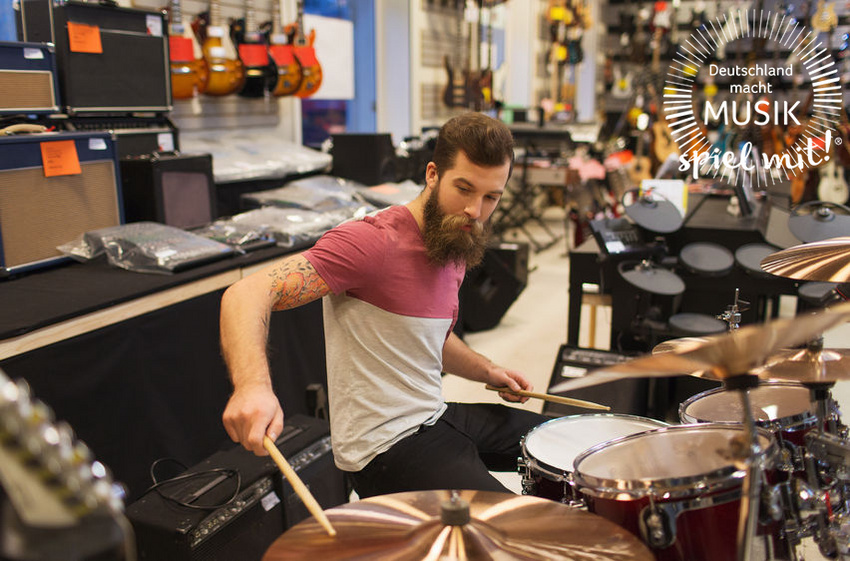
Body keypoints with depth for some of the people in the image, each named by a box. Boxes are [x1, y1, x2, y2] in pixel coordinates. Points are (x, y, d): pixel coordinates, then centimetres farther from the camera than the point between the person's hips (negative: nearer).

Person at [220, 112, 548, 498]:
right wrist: (252, 385, -49)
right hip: (386, 445, -9)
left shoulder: (457, 251, 8)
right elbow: (245, 295, -31)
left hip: (437, 415, 9)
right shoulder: (375, 242, -22)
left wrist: (487, 371, 9)